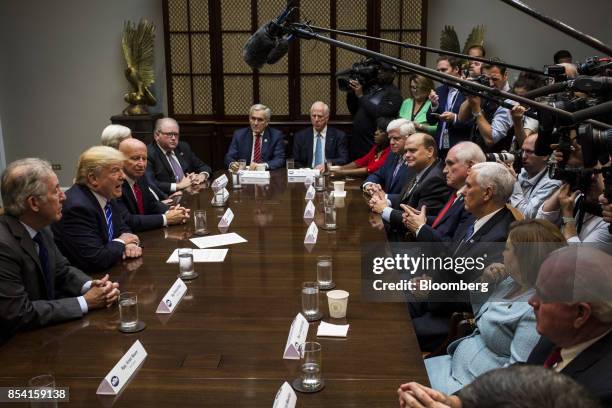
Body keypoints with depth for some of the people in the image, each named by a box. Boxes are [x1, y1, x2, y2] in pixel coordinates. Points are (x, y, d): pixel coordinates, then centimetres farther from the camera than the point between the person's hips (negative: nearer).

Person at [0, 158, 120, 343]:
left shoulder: (40, 227, -3)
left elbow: (63, 270, 10)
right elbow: (20, 314, -24)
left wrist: (92, 286, -10)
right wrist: (85, 302, -19)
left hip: (44, 329, 7)